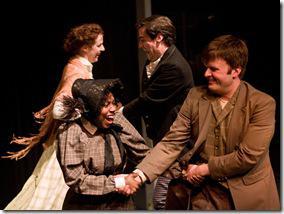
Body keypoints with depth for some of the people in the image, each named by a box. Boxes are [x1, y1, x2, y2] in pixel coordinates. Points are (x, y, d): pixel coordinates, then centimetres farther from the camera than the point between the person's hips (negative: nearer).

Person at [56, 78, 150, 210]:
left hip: (120, 203, 4)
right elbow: (75, 179, -18)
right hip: (85, 206, -4)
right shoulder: (71, 132, -16)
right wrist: (114, 183, -16)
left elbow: (143, 153, -4)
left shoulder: (118, 121, -5)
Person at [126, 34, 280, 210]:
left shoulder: (262, 104, -13)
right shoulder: (196, 96, -2)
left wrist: (204, 169, -12)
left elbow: (248, 156, -19)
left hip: (247, 198, -3)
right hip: (203, 195, 3)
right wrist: (140, 174, -18)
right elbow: (171, 142, -6)